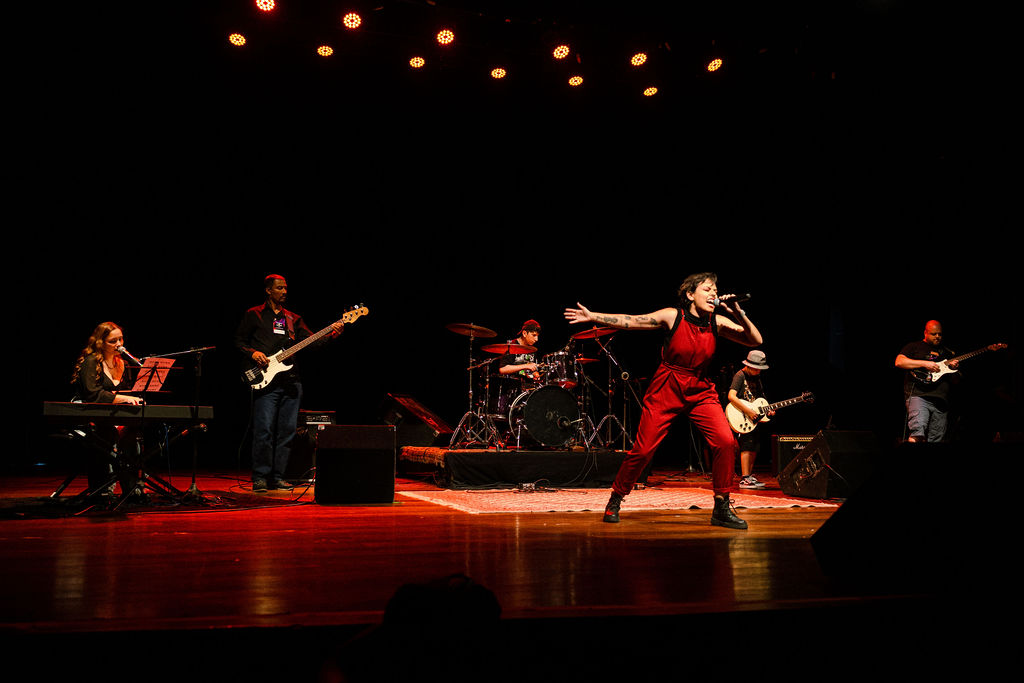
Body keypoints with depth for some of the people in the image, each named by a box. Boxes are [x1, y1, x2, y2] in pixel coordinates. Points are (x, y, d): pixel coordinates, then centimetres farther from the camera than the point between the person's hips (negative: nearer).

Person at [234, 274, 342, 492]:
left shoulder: (293, 319, 19)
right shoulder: (254, 315, 8)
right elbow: (239, 341, 7)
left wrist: (331, 334, -8)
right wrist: (253, 354, -11)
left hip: (291, 380, 5)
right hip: (266, 380, -4)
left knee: (287, 431, 4)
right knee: (264, 430, -9)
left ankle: (277, 477, 11)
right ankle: (260, 478, 0)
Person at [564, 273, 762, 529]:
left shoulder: (718, 323, -2)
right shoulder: (673, 316, -9)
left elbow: (756, 340, -5)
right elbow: (631, 321, -8)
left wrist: (739, 315, -22)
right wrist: (593, 317, -12)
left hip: (701, 392, 3)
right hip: (666, 392, -3)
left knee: (726, 441, -17)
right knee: (643, 449, -4)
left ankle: (722, 509, -2)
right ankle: (615, 500, 20)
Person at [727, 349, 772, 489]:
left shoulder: (756, 377, 14)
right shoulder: (740, 376, -11)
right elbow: (731, 396, -23)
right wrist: (747, 411, -26)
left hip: (753, 418, 9)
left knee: (755, 448, 10)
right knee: (747, 445, -15)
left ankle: (749, 476, 21)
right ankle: (745, 479, -15)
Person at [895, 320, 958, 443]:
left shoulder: (947, 353, 27)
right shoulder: (914, 346, 15)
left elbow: (956, 381, 26)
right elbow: (899, 362, -3)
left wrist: (954, 369, 2)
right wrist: (925, 363, -8)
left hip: (941, 400, 5)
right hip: (919, 395, -5)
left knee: (935, 441, -2)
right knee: (918, 430, -26)